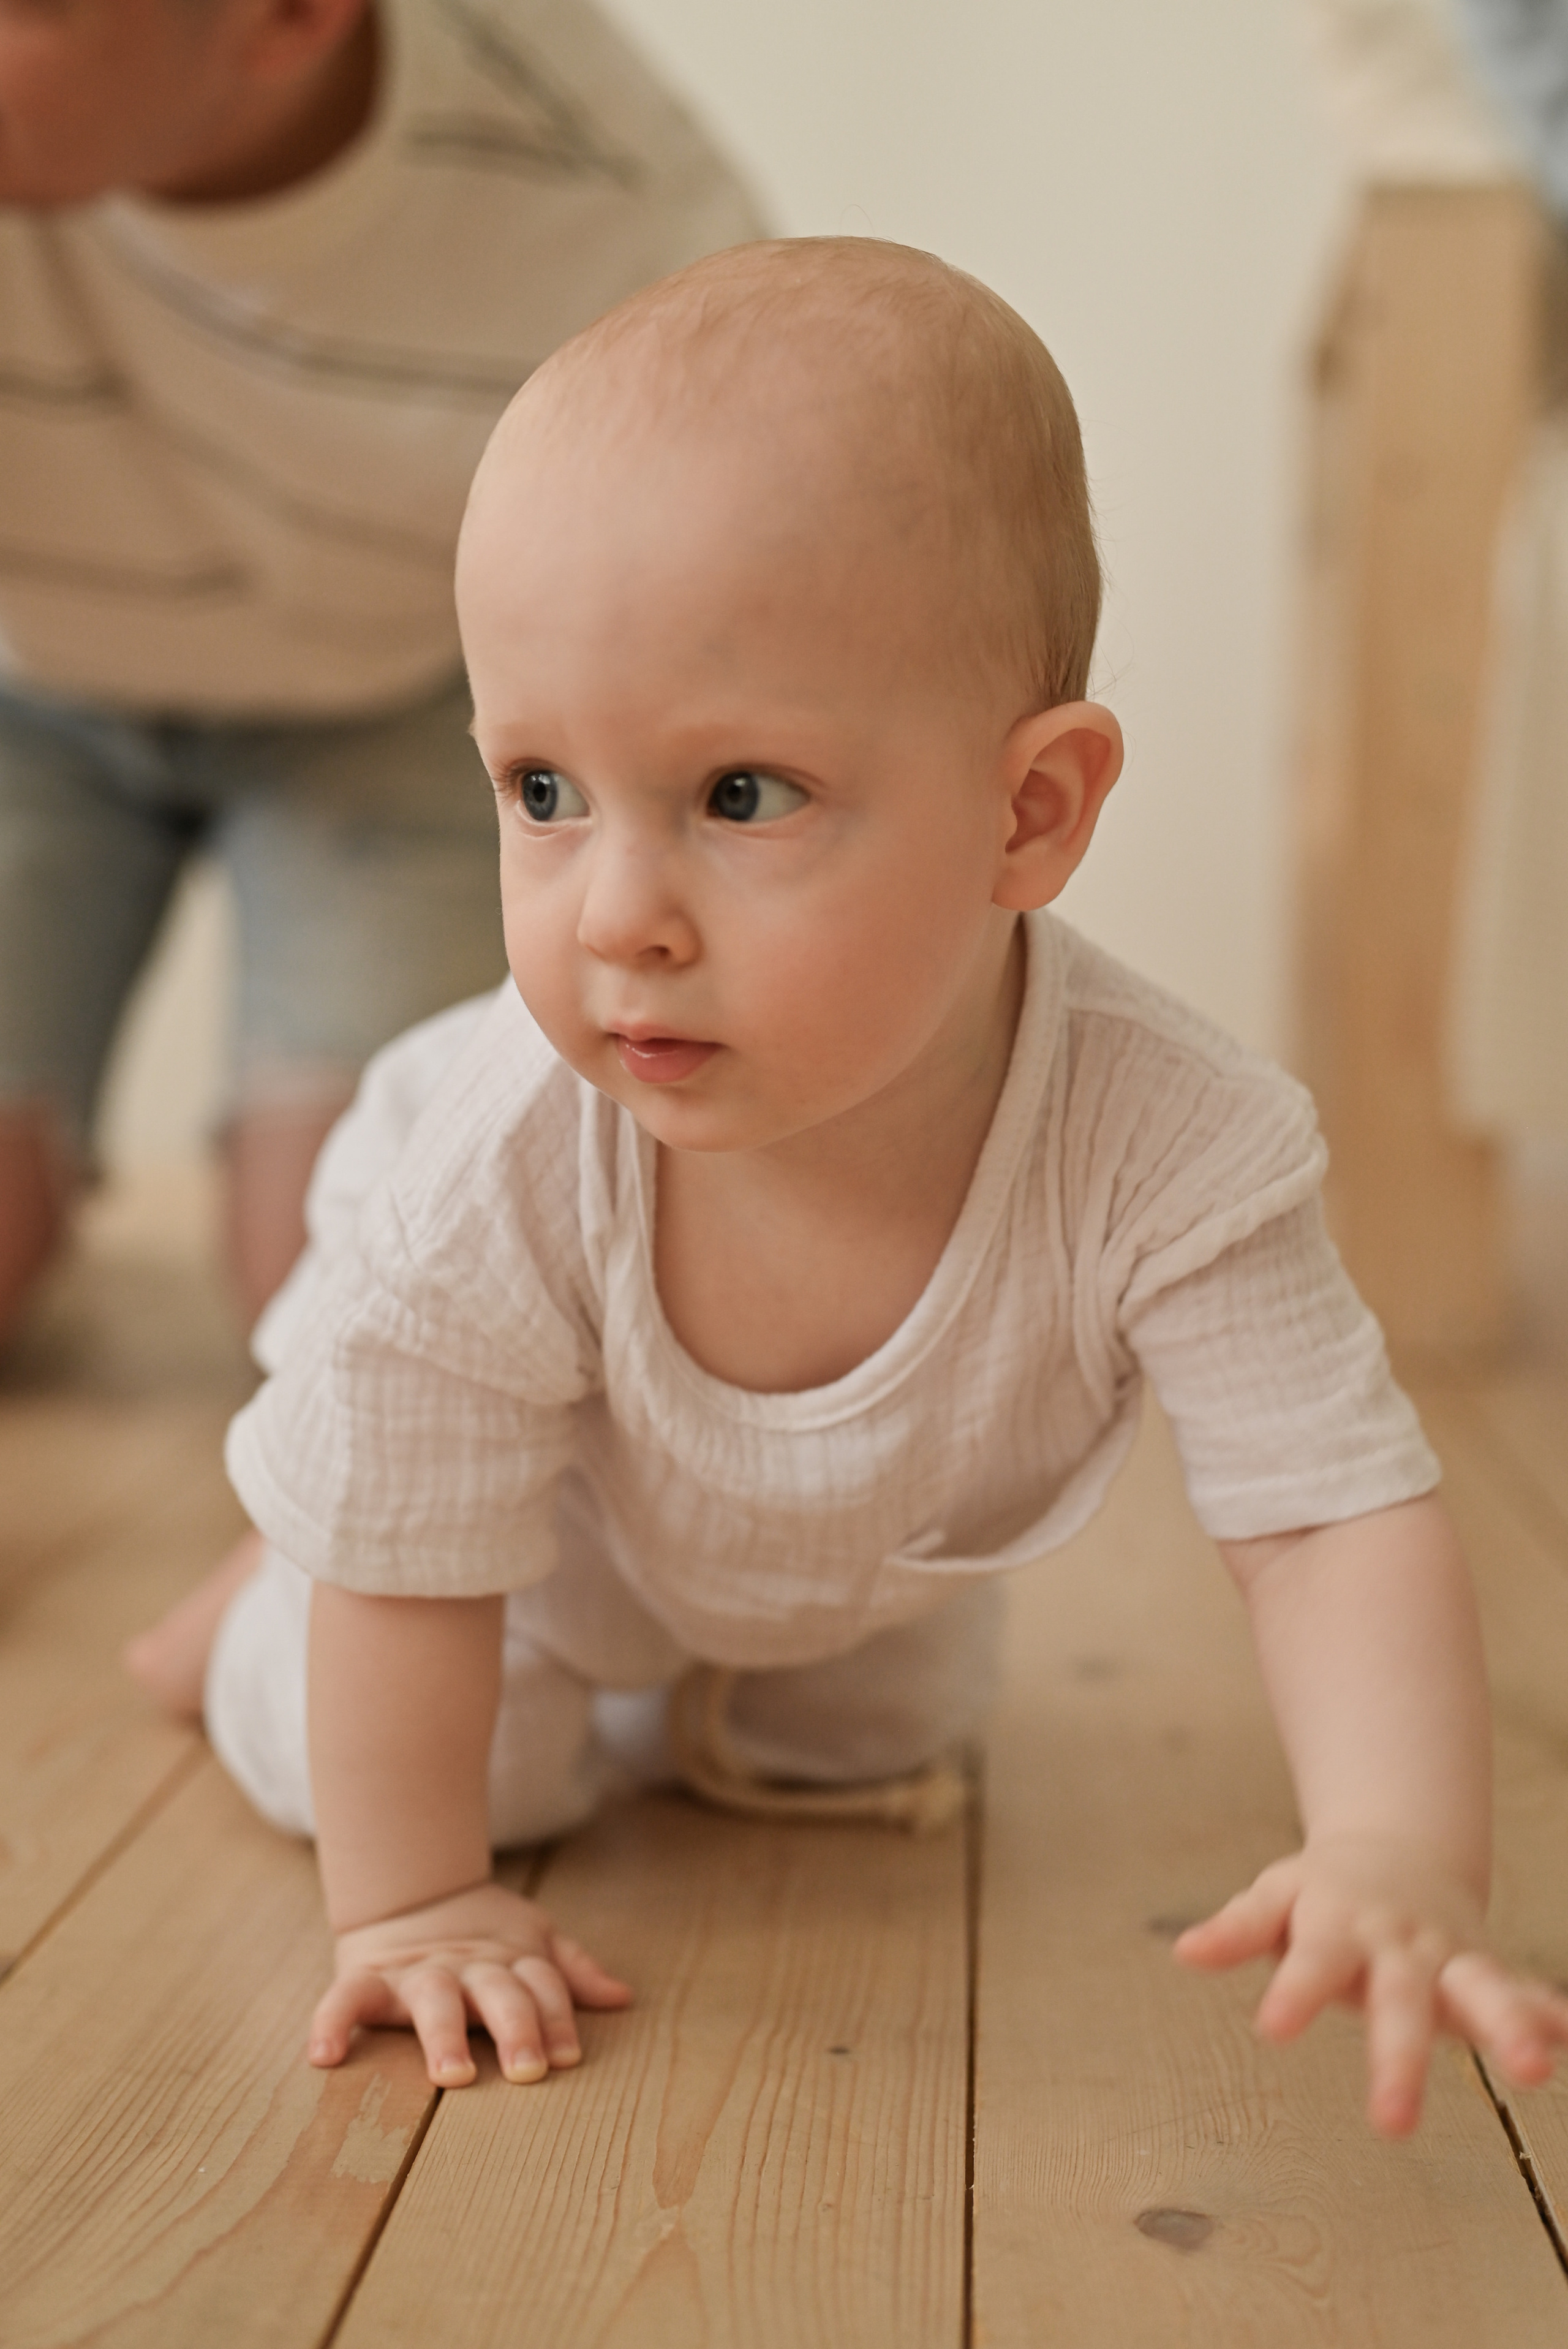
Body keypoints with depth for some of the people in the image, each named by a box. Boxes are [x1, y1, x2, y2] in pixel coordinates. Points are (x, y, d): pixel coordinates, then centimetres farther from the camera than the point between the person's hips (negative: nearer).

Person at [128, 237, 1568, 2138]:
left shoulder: (1164, 1146, -43)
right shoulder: (491, 1176, -44)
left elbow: (1336, 1510, -38)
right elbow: (406, 1566, -30)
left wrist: (1400, 1856, -54)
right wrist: (409, 1905, -22)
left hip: (881, 1552, 3)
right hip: (548, 1506, -2)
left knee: (863, 1756, 27)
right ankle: (267, 1594, 34)